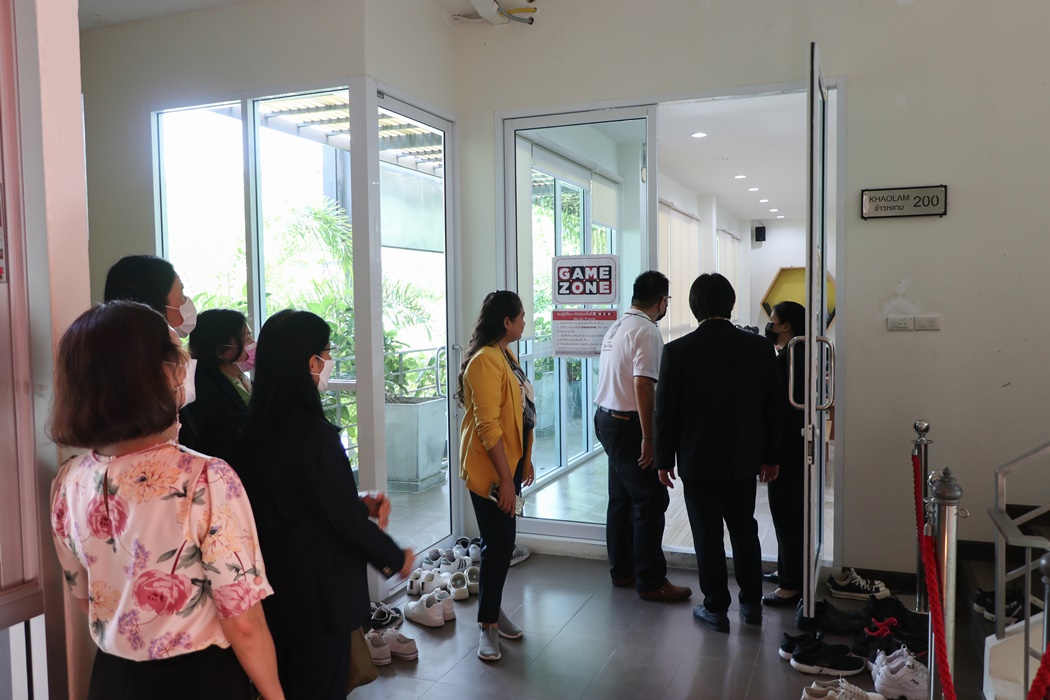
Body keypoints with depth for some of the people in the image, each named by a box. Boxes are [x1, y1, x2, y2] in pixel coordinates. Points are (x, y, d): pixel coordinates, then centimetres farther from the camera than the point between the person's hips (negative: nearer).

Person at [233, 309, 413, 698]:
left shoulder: (255, 428, -1)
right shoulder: (315, 434, -25)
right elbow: (346, 520, -18)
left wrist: (360, 504, 6)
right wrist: (396, 558, -3)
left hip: (271, 587, 8)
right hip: (317, 594, -7)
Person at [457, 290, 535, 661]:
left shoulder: (505, 356, 11)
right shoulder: (486, 361, -20)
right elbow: (488, 426, -24)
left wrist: (525, 461, 19)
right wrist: (505, 478, -23)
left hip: (509, 463, 9)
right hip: (490, 469, -9)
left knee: (503, 541, 16)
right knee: (498, 544, -2)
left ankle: (493, 609, 30)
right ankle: (488, 626, 11)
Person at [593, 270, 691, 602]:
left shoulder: (616, 327, 12)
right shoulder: (647, 331, -16)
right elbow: (642, 386, -24)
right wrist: (648, 438, -22)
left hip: (607, 418, 10)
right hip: (629, 425, -10)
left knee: (621, 498, 16)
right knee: (651, 501, -2)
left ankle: (622, 571, 26)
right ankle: (651, 581, 5)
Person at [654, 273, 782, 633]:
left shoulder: (677, 350, -13)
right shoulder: (759, 347, -5)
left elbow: (665, 411, -8)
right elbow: (772, 407, 2)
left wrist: (664, 459, 2)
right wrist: (771, 456, 12)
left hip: (698, 460, -3)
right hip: (744, 458, 3)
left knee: (708, 535, 7)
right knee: (744, 529, 18)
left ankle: (716, 609, 17)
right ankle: (751, 603, 28)